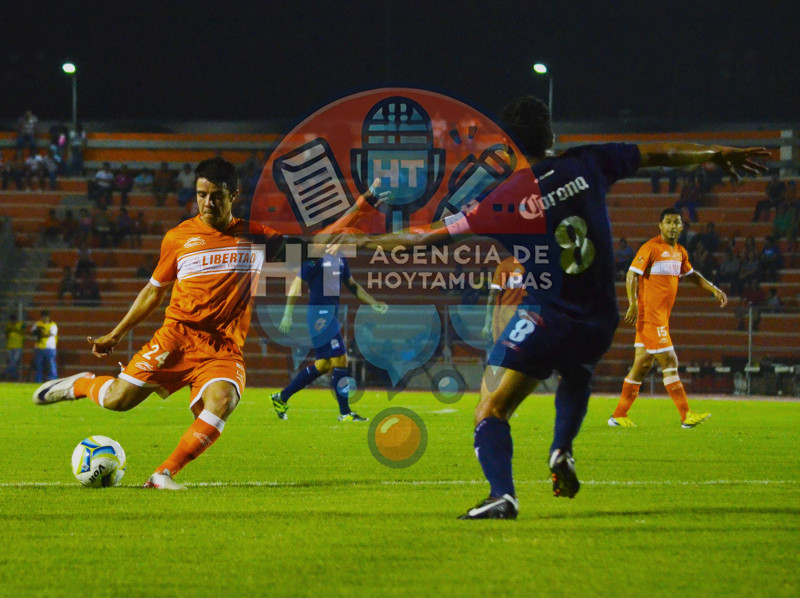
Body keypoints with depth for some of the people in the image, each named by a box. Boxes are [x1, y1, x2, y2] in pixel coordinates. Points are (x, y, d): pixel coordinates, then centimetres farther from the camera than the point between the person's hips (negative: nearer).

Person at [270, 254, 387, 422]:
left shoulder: (340, 258, 13)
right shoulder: (316, 257, -13)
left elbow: (351, 285, 24)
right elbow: (297, 284, -13)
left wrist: (373, 303, 21)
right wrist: (288, 315, -16)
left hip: (332, 313, 9)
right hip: (319, 312, -9)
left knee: (323, 365, 12)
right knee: (340, 359, -8)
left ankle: (282, 398, 22)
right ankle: (345, 413, -1)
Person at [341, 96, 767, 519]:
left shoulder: (504, 201, -9)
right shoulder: (587, 165, 0)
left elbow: (429, 235, -3)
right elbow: (656, 155, 14)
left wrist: (369, 241, 12)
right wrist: (717, 154, 30)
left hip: (544, 321, -5)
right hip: (599, 323, 5)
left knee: (491, 413, -3)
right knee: (576, 376, 37)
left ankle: (502, 494, -26)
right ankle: (561, 451, 15)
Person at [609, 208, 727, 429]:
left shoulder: (680, 252, 14)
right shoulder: (651, 248, -11)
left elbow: (691, 275, 30)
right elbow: (632, 274, -14)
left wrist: (714, 290, 22)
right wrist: (633, 305, -23)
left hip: (662, 317, 9)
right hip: (650, 315, -9)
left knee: (643, 365, 11)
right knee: (669, 362, -10)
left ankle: (619, 415, 16)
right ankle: (686, 415, -11)